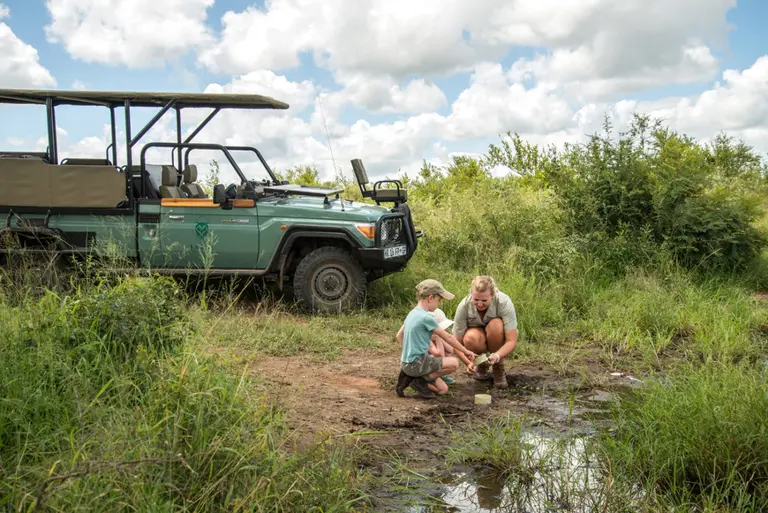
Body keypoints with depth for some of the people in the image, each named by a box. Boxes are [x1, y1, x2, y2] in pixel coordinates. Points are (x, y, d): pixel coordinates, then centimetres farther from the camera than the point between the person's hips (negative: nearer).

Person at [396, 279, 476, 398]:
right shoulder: (426, 317, -16)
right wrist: (466, 351, 4)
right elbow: (448, 337, -8)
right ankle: (421, 381, -8)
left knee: (443, 389, 10)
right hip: (416, 363, -9)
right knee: (454, 363, -12)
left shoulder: (412, 313, 11)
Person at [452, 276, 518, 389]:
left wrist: (497, 356, -50)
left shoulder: (504, 302, -30)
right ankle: (481, 365, -1)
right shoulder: (464, 306, -27)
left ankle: (499, 369, -12)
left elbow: (512, 341, -31)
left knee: (495, 325, -36)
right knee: (471, 338, -36)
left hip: (498, 336, 0)